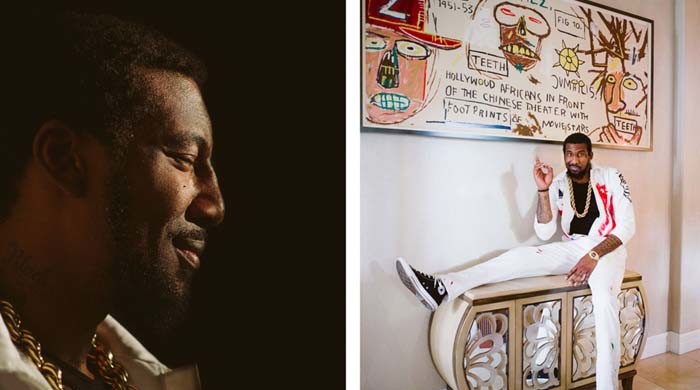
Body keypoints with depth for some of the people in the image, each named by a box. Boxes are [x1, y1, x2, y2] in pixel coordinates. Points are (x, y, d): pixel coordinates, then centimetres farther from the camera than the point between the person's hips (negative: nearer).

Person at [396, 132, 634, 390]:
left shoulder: (610, 177, -4)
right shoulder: (558, 184, 2)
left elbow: (627, 226, -9)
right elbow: (544, 233, -5)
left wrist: (594, 255, -24)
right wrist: (542, 190, -17)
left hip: (607, 248, -2)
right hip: (573, 247, 2)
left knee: (604, 296, -36)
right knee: (522, 256, -24)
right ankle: (443, 288, -39)